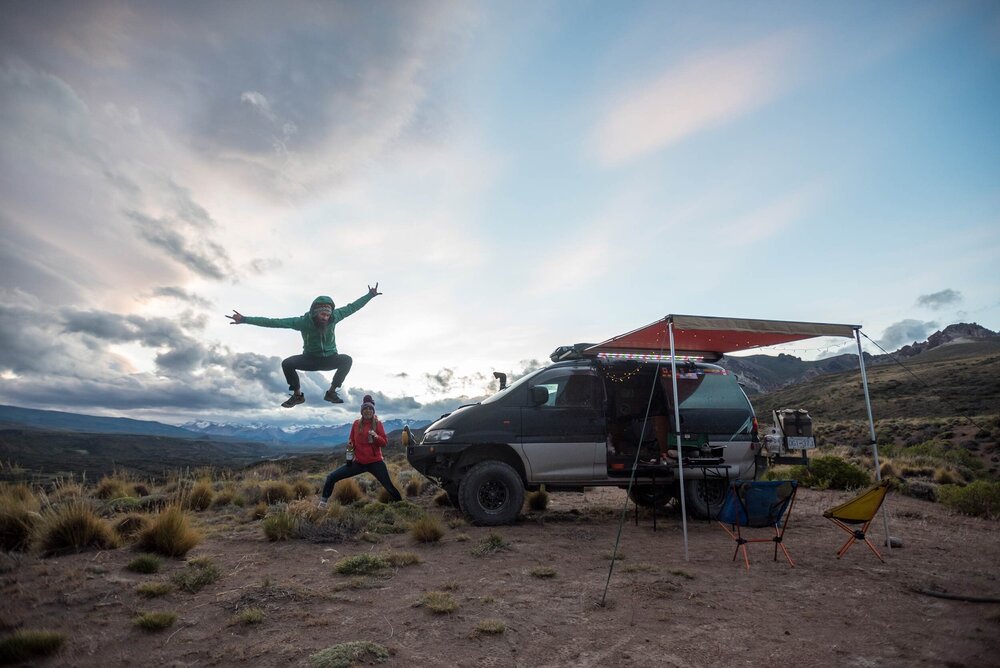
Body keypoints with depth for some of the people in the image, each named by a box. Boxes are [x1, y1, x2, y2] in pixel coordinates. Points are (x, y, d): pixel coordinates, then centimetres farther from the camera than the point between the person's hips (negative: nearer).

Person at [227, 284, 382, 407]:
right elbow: (274, 322, -26)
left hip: (330, 358, 1)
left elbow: (351, 307, -5)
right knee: (287, 363, -27)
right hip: (310, 358, -1)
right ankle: (297, 394, -4)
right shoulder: (303, 321, -23)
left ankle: (332, 392, -12)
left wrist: (370, 295, -6)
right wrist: (245, 319, -31)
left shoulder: (334, 317, -18)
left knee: (347, 360, -29)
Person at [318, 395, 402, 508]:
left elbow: (384, 443, -7)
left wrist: (376, 436, -25)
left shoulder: (378, 423, -4)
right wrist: (350, 445, -10)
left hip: (375, 462, -3)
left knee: (389, 487, -7)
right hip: (359, 462, 3)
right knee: (332, 478, -3)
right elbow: (352, 441, 13)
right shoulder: (356, 423, 3)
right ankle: (323, 502, 15)